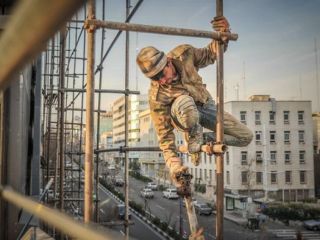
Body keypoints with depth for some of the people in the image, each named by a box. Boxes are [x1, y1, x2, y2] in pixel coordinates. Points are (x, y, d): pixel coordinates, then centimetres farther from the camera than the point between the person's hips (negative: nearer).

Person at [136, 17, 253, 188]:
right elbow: (164, 135, -28)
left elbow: (210, 55, -4)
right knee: (184, 102, -44)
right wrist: (174, 165, -37)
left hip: (206, 105, 4)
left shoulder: (183, 54, -24)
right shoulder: (156, 96, -32)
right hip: (184, 115, -4)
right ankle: (194, 142, -15)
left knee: (245, 137, -7)